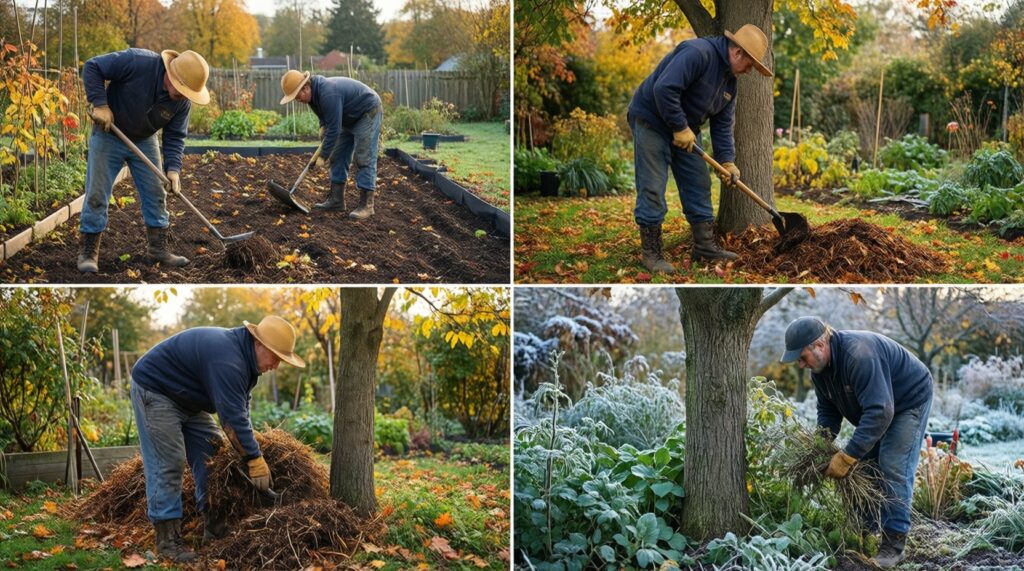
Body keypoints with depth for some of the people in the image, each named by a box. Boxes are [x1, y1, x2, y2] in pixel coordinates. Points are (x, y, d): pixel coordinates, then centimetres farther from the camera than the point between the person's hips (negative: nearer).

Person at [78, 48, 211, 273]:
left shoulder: (183, 101, -15)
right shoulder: (136, 62, -30)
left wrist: (173, 167, -19)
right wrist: (100, 104, -29)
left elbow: (175, 136, -6)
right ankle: (88, 252, 4)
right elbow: (92, 67, -23)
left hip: (144, 141, 4)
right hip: (108, 135, -4)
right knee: (97, 195, -4)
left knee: (156, 195, 4)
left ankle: (158, 249, 15)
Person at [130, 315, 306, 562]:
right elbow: (233, 416, -35)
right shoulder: (227, 359, -33)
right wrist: (255, 458, -30)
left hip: (186, 399, 10)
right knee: (167, 463, -14)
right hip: (153, 390, -10)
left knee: (212, 451, 6)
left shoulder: (244, 356, -1)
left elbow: (240, 409, 4)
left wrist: (248, 451, -5)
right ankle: (168, 539, -10)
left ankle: (214, 526, 11)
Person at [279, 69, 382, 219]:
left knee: (364, 159, -15)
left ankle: (366, 205, -15)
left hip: (368, 113, -10)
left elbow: (334, 129, -30)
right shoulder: (314, 93, -2)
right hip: (351, 119, 10)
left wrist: (323, 156, -24)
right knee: (338, 157, 7)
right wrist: (323, 126, -2)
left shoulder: (328, 94, -33)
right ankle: (336, 200, 11)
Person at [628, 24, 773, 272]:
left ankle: (705, 245, 16)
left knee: (698, 186, 8)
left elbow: (723, 124, 8)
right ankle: (651, 253, -2)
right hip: (652, 121, -9)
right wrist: (681, 128, -26)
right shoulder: (697, 53, -24)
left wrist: (727, 161, -2)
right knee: (652, 189, -8)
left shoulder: (730, 80, 6)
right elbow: (664, 89, -33)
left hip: (685, 130, 9)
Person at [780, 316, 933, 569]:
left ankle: (894, 544, -12)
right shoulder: (820, 366, -9)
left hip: (910, 399, -9)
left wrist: (847, 456, -43)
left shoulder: (858, 355, -39)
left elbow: (880, 412, -43)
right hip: (876, 405, 9)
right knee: (865, 465, 5)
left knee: (894, 468, -16)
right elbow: (827, 409, 3)